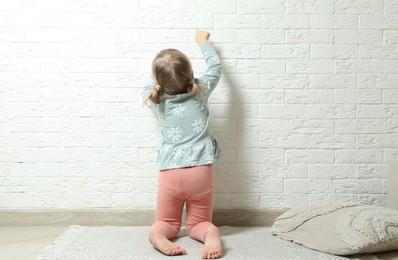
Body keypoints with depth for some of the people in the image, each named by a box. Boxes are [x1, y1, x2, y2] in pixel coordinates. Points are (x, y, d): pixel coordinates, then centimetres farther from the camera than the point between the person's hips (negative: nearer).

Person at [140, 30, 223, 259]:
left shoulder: (158, 100, 1)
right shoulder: (200, 91, -1)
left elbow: (147, 89, 27)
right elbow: (216, 66, 19)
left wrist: (161, 75, 35)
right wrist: (203, 41, 32)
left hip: (170, 173, 0)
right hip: (200, 171, 0)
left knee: (167, 223, 17)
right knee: (199, 223, 15)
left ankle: (159, 235, -18)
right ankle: (211, 233, -20)